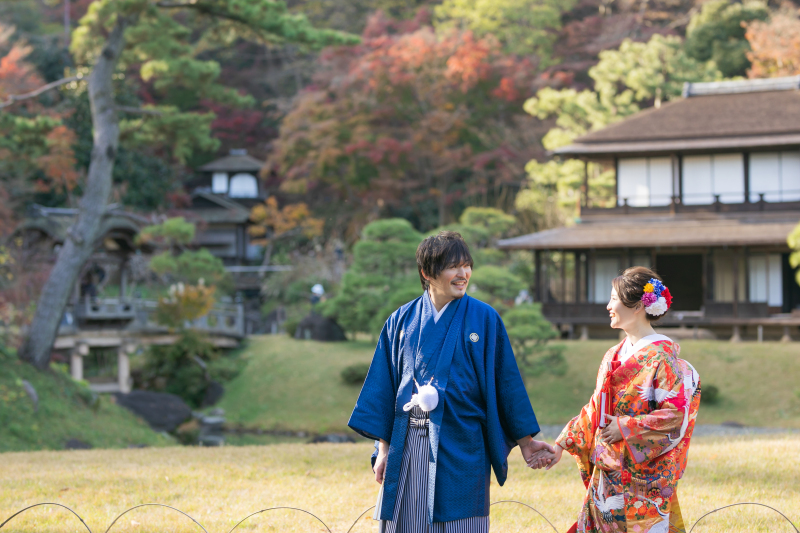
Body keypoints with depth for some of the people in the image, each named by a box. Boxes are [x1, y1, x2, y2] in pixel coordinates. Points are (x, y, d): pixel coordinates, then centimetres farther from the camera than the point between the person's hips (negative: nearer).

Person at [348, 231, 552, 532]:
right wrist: (383, 449, 4)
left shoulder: (484, 319, 1)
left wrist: (525, 441, 4)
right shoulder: (402, 321, 7)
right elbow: (384, 386, 9)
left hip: (460, 449, -2)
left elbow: (506, 382, 4)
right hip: (407, 447, 2)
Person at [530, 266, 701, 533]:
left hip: (643, 478, -7)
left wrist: (626, 428, -15)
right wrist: (561, 446, 14)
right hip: (607, 475, 7)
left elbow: (677, 414, -17)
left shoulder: (662, 356, -10)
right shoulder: (614, 356, 13)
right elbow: (594, 410, 18)